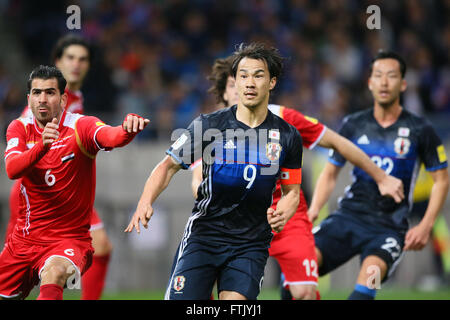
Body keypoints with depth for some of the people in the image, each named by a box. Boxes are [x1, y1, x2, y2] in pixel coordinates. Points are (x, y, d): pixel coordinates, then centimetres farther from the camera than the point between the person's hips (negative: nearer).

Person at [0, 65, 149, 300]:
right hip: (24, 240, 5)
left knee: (54, 274, -36)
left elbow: (110, 136, -32)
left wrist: (128, 130, -56)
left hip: (70, 240, -5)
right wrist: (41, 146, -37)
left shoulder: (80, 126, -9)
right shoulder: (19, 128, 1)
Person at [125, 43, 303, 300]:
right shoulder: (209, 125, -4)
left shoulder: (288, 136, 2)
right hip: (203, 235, -1)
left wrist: (283, 214, -10)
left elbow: (292, 190, 13)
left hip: (251, 243, 1)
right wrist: (145, 202, -16)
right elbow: (169, 165, 1)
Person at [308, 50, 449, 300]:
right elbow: (330, 173, 15)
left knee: (371, 272, -35)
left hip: (389, 227, -3)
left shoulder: (420, 130, -1)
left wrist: (425, 226, -6)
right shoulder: (353, 125, 6)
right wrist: (313, 210, -2)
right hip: (348, 216, 3)